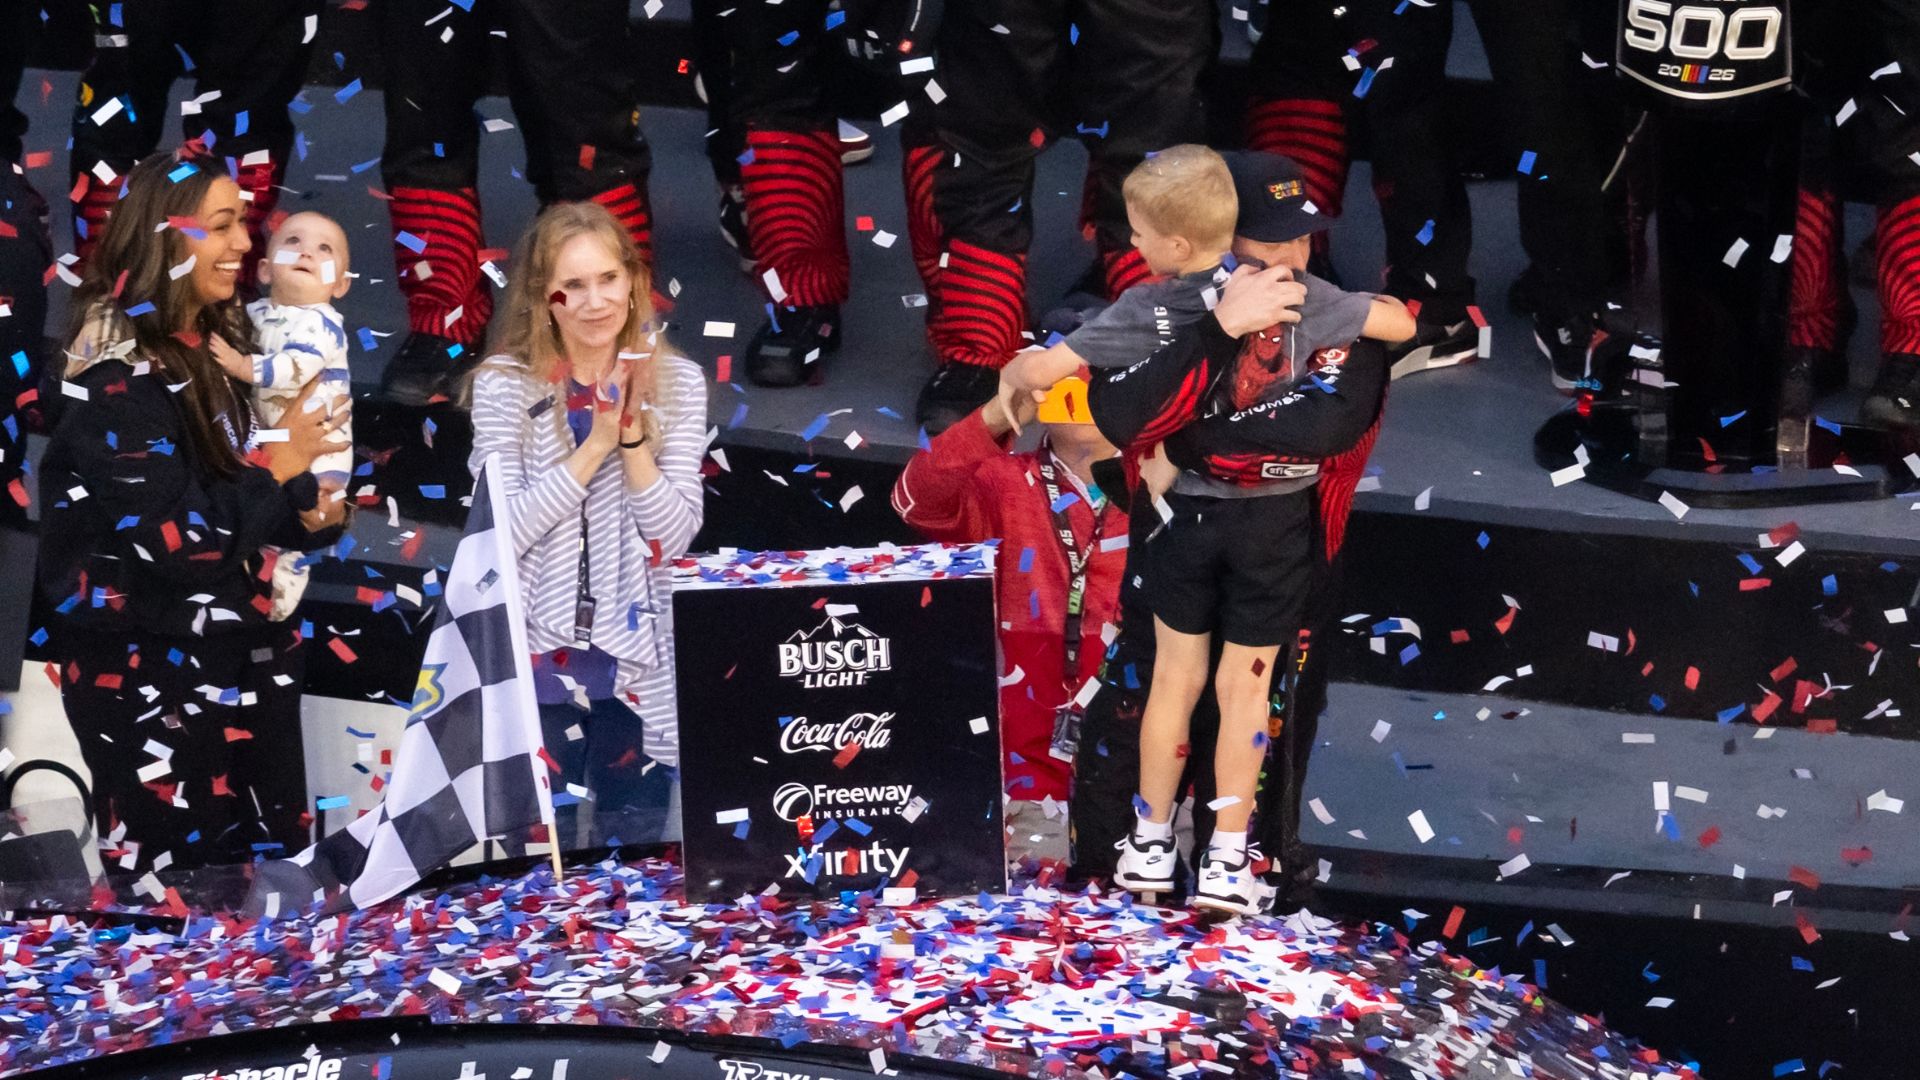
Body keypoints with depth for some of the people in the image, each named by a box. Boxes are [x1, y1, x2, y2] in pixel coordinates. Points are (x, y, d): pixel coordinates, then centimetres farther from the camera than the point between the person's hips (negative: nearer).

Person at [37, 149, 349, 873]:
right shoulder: (117, 375, -19)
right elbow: (177, 540, -24)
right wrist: (278, 466, -15)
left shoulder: (214, 345, 8)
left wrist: (305, 516, -3)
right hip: (150, 678, -8)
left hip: (237, 661, 8)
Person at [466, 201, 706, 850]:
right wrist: (596, 444, -19)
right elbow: (501, 532, -14)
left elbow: (675, 538, -6)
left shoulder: (677, 385, 0)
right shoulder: (505, 387, -5)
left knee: (638, 860, 9)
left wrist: (632, 432, -18)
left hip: (639, 664, 2)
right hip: (537, 661, -1)